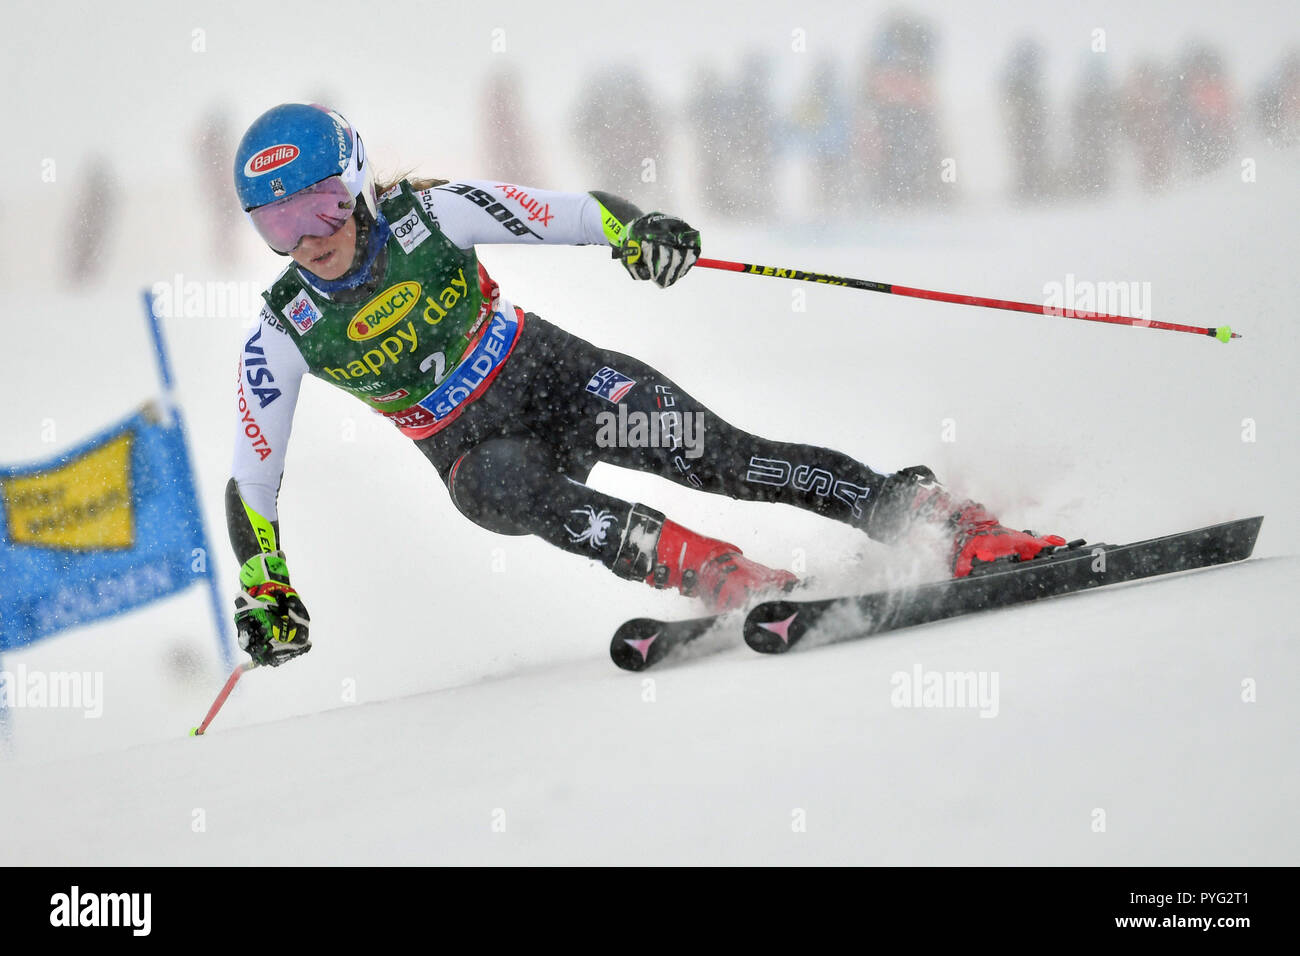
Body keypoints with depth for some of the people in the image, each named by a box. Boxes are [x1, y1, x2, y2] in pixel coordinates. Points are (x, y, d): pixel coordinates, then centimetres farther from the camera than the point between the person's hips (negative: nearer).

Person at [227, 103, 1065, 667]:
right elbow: (252, 482, -1)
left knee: (714, 457, -22)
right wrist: (264, 589, -6)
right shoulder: (283, 339, -11)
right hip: (479, 451, 1)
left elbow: (573, 214, -18)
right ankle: (717, 575, -46)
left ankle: (938, 519, -25)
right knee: (515, 487, -35)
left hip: (555, 375, -1)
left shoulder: (428, 217, -16)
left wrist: (633, 231, -38)